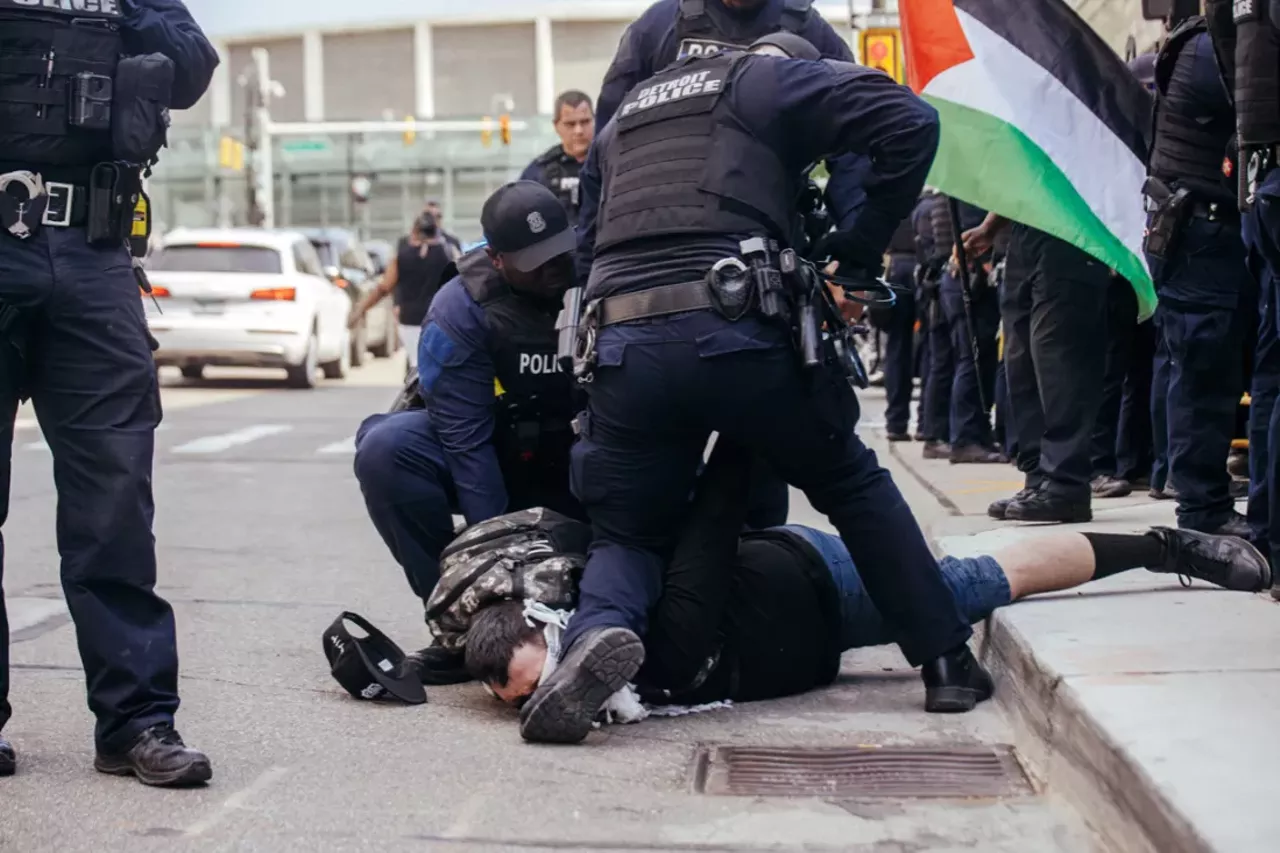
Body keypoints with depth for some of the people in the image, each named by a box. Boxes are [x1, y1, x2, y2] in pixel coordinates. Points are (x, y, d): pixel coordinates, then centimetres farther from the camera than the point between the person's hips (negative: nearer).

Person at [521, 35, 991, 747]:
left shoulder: (622, 121, 31)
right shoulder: (774, 78, 15)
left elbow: (587, 254, 28)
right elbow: (911, 122, 1)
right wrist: (859, 251, 7)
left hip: (621, 347, 3)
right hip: (737, 335, -3)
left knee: (629, 533, 17)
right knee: (856, 485, 19)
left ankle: (599, 630, -17)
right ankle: (947, 661, 17)